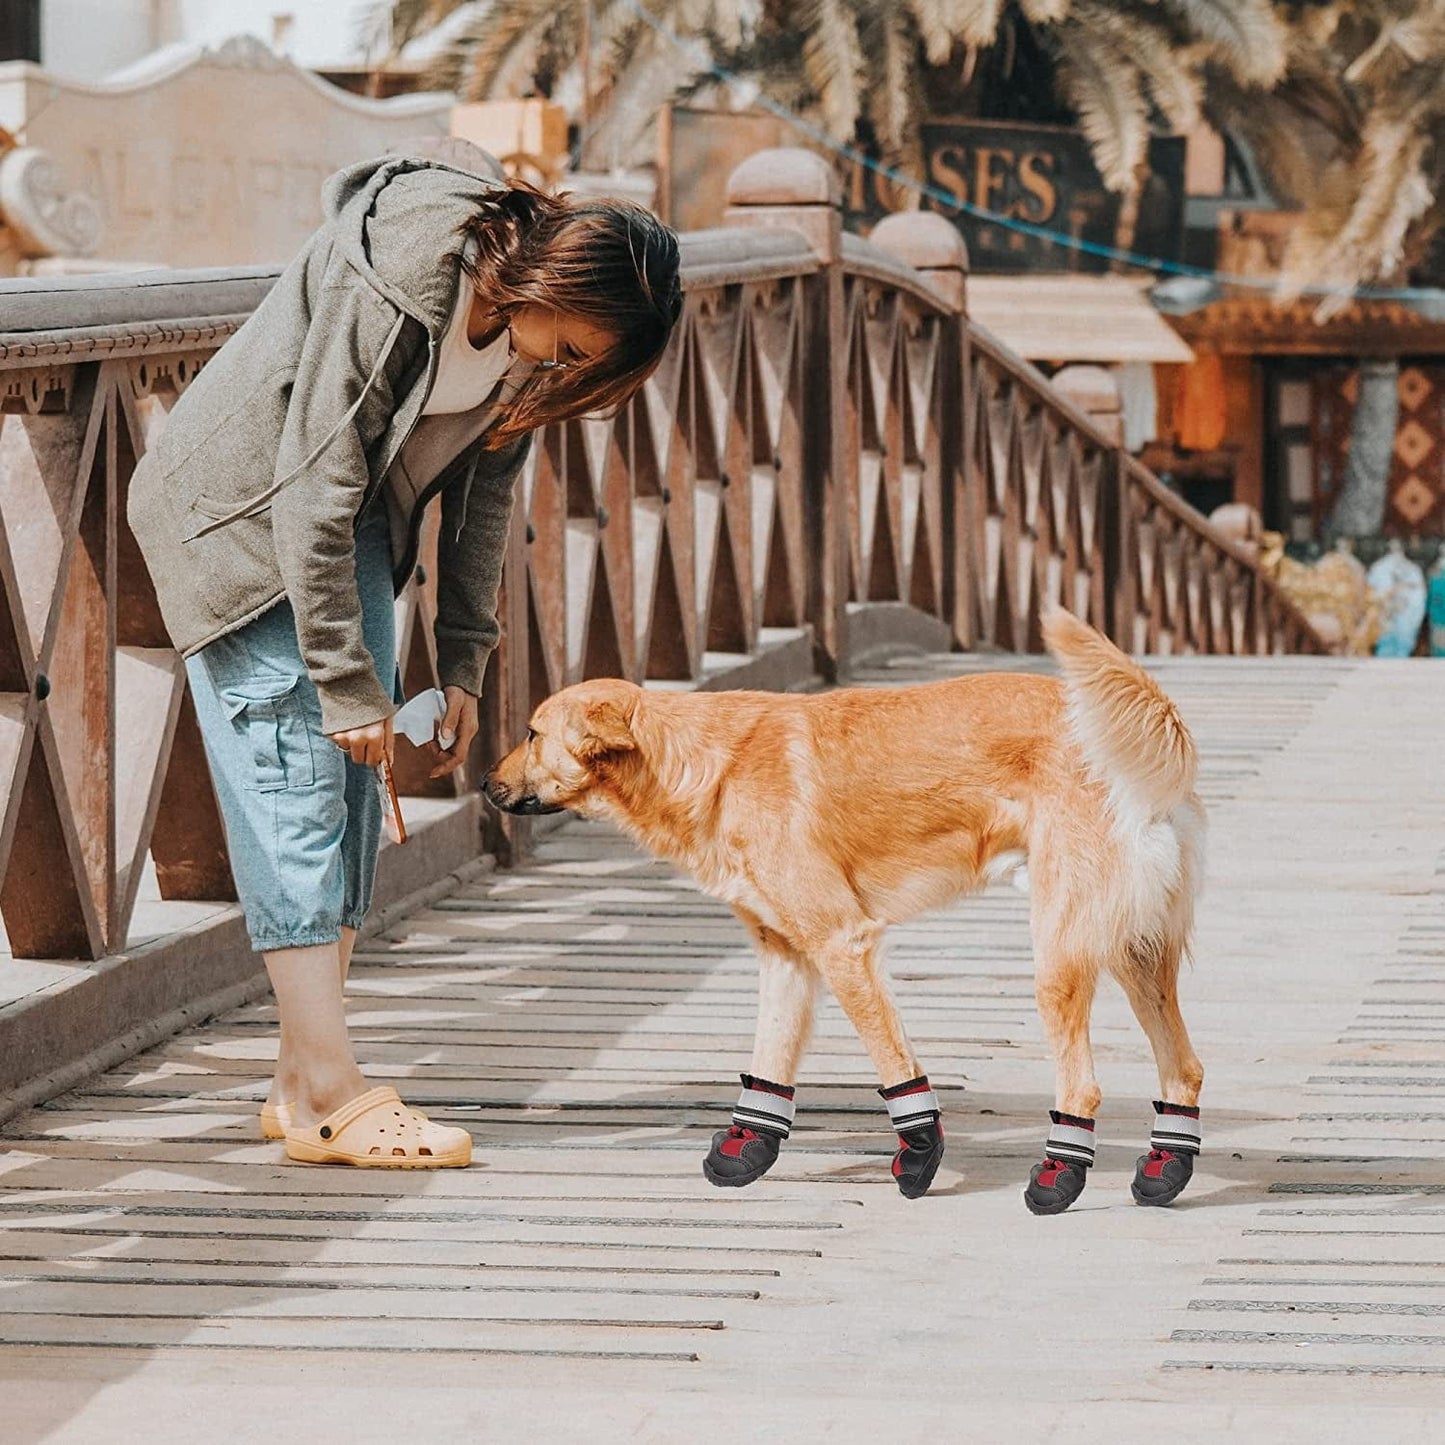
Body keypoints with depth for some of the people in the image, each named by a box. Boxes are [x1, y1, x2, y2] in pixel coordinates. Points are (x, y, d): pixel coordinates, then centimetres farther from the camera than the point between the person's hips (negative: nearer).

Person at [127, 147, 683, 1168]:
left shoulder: (536, 322, -10)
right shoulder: (387, 290, -33)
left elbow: (485, 485, 1)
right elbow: (314, 497, -29)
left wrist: (464, 665, -2)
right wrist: (348, 686, -24)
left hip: (355, 526, 8)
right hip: (238, 515, -8)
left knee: (353, 790, 3)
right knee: (294, 785, -12)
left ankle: (301, 1084, 7)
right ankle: (333, 1099, -15)